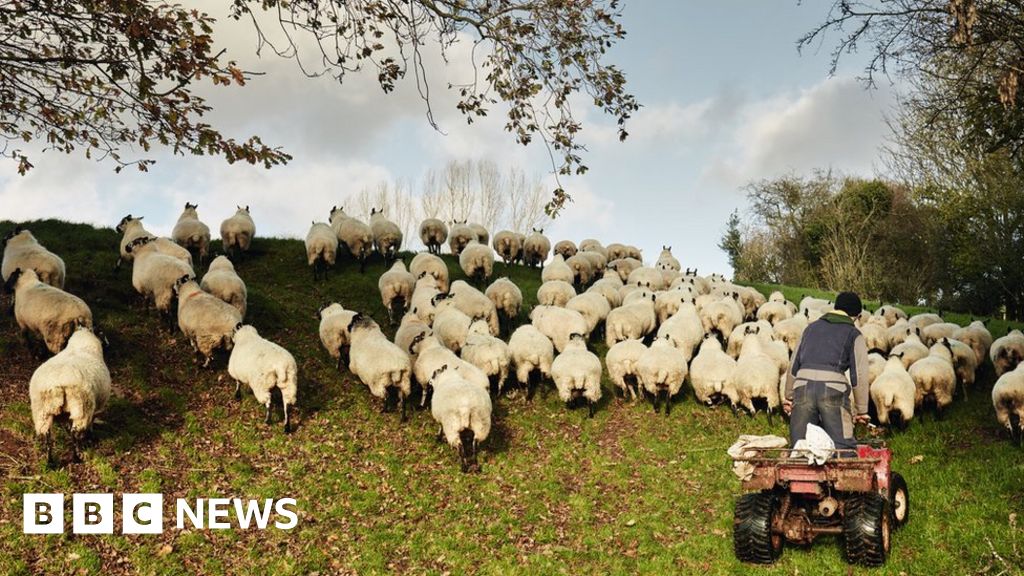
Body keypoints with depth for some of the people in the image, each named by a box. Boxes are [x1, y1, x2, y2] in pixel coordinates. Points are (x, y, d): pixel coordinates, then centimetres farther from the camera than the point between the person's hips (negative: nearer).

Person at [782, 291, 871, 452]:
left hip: (803, 386, 3)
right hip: (834, 388, -3)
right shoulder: (854, 334, 12)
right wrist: (861, 410, 12)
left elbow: (794, 364, 20)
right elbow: (859, 374, 6)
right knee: (843, 449, 0)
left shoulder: (812, 327, 23)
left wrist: (789, 396, 25)